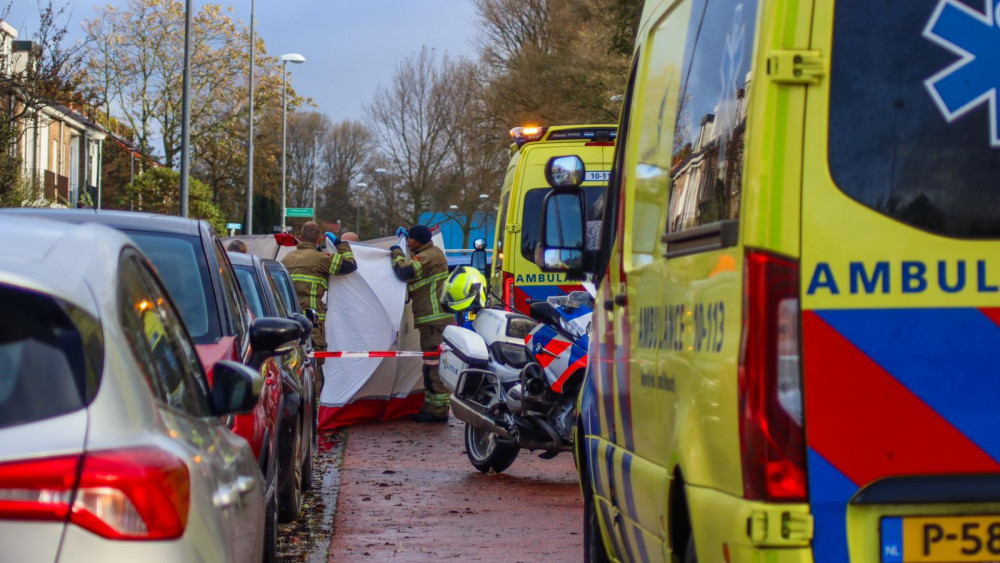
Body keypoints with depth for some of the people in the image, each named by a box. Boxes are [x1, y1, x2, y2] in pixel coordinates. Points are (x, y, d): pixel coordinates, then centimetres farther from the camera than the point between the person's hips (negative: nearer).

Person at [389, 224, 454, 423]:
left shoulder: (428, 256, -14)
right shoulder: (432, 253, 20)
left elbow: (406, 272, -25)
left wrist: (397, 254, -7)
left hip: (435, 320, -11)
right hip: (432, 319, 11)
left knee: (434, 363, -11)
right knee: (431, 364, 16)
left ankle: (439, 410, -11)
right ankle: (431, 407, 23)